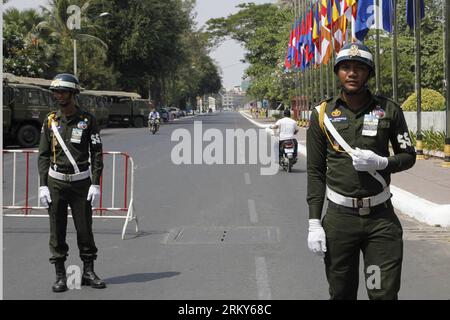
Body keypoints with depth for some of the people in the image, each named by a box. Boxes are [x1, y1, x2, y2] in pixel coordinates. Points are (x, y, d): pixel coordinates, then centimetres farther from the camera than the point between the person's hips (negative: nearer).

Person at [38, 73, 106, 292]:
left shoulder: (87, 120, -1)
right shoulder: (50, 121, 5)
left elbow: (97, 153, -1)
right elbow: (43, 155, 7)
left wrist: (95, 184, -9)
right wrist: (43, 185, -2)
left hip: (81, 182, -1)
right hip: (56, 182, 1)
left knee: (85, 229, 1)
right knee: (57, 231, 2)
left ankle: (88, 272, 13)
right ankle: (60, 275, 9)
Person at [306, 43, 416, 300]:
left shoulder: (389, 110, 3)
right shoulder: (323, 114, 3)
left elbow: (408, 156, 10)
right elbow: (315, 172, 3)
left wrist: (381, 162, -12)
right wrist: (314, 223, -2)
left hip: (382, 217, 0)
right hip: (340, 218, 0)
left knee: (385, 293, -2)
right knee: (341, 294, 9)